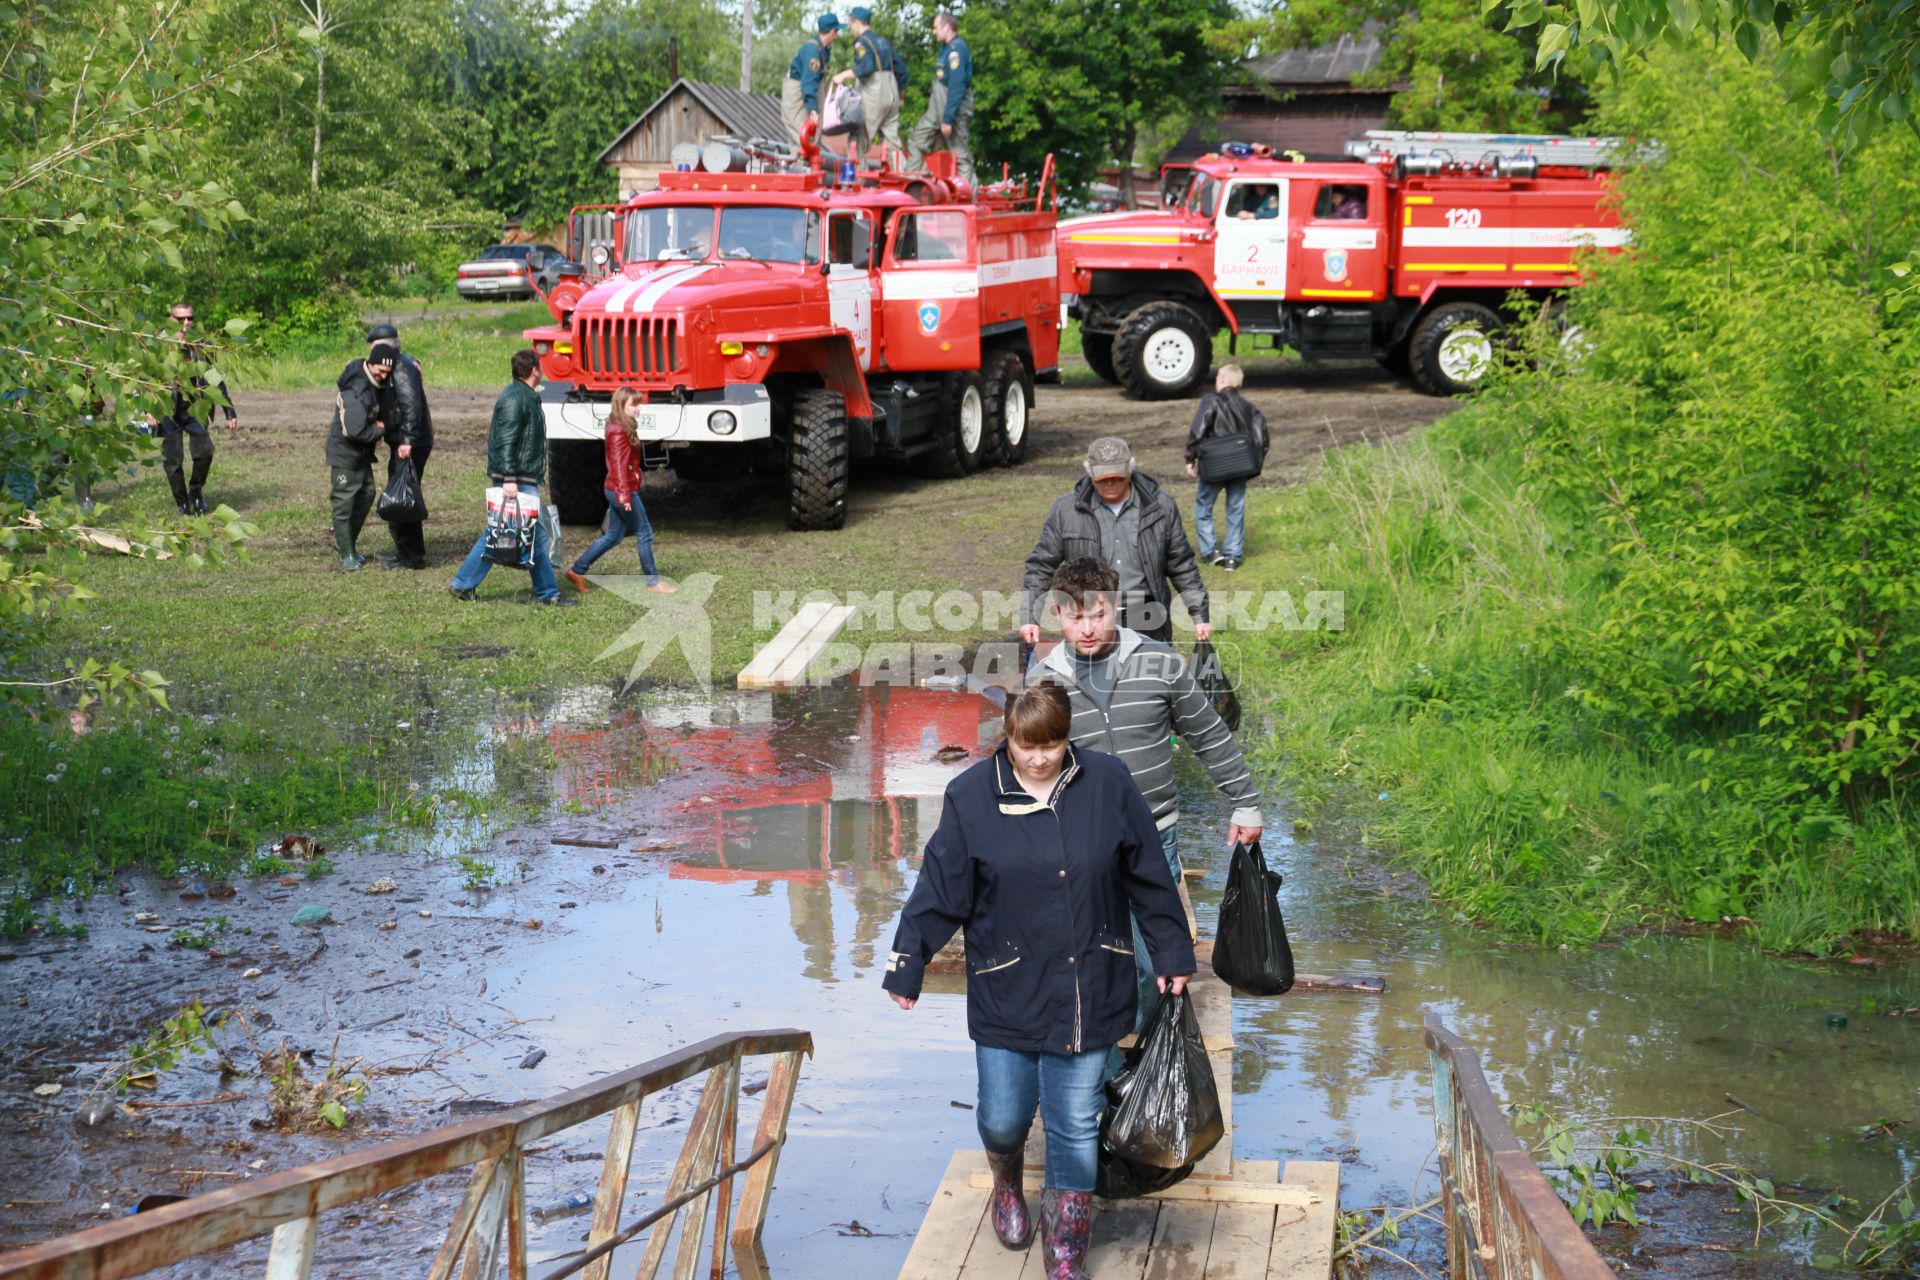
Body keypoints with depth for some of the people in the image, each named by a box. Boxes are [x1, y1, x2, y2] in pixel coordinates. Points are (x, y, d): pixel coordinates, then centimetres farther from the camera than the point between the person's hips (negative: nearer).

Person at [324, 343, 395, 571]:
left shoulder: (374, 384, 0)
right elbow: (354, 431, -33)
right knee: (344, 502, -1)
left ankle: (345, 541, 29)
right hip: (345, 452, -10)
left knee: (366, 495, 15)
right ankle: (347, 554, 6)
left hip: (362, 452, 10)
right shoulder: (357, 393, -29)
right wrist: (380, 430, -17)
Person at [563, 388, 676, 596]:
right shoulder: (619, 432, -18)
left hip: (615, 490, 10)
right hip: (622, 490, -10)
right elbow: (619, 465, -24)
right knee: (644, 533, 0)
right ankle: (653, 581, 8)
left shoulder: (622, 428, 13)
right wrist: (625, 495, -28)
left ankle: (577, 571, 17)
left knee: (613, 536, 15)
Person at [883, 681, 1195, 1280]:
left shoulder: (1107, 781, -5)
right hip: (1006, 993, 0)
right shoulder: (972, 795, -7)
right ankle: (1007, 1184, 44)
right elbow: (939, 889, -1)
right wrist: (906, 967, 1)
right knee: (1003, 1118, 7)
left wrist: (1173, 954, 9)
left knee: (1076, 1126, 5)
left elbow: (1148, 875, 4)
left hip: (1088, 993, 0)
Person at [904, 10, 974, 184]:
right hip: (937, 110, 10)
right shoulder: (948, 48, 15)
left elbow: (957, 86, -22)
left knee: (961, 156, -5)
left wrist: (948, 119, -24)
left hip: (953, 110, -10)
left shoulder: (957, 49, -17)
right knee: (917, 143, 11)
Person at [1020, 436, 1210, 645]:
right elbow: (1040, 567, 5)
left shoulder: (1161, 506, 3)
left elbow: (1182, 566, 10)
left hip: (1146, 628, 1)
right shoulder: (1065, 510, 0)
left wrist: (1200, 616, 9)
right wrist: (1029, 618, -2)